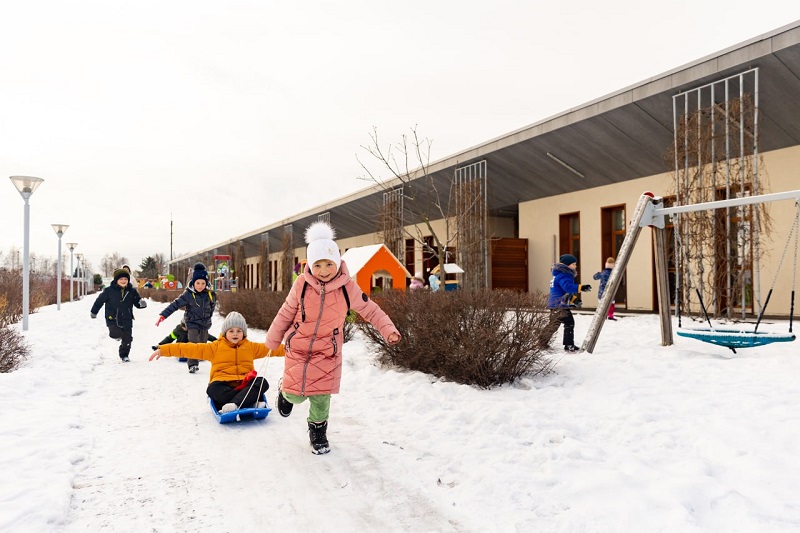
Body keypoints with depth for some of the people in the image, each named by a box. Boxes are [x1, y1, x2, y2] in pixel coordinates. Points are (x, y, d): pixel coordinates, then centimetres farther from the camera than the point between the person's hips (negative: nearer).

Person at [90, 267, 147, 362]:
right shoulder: (109, 291, -7)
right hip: (113, 319, -2)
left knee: (127, 339, 4)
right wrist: (93, 312, 16)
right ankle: (117, 335, 18)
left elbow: (137, 302, 7)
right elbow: (100, 300, 5)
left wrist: (142, 303, -18)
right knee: (115, 334, -21)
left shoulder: (132, 291, 0)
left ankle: (124, 355, 27)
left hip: (127, 320, 2)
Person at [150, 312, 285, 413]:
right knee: (212, 389, -35)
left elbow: (273, 348, 16)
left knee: (263, 383, -28)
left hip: (244, 385, 1)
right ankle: (252, 403, -38)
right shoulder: (215, 347, 10)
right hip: (223, 384, -1)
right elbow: (191, 349, 4)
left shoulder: (251, 347, 15)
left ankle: (234, 404, -43)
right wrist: (163, 350, -3)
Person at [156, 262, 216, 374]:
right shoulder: (188, 295, -14)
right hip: (193, 323, -4)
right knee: (193, 343, -15)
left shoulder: (210, 294, -5)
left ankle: (195, 362, 26)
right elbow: (175, 304, -15)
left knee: (202, 344, 10)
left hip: (205, 323, 4)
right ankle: (192, 364, -7)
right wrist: (163, 315, -19)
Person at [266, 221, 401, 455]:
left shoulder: (347, 287, -13)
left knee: (321, 395, -1)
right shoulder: (302, 285, -12)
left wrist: (388, 330, -14)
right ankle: (285, 393, 39)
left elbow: (370, 310, -2)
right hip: (298, 347, 0)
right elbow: (286, 314, 2)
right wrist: (272, 340, 11)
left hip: (327, 351, 0)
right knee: (296, 394, 1)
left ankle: (318, 430, 27)